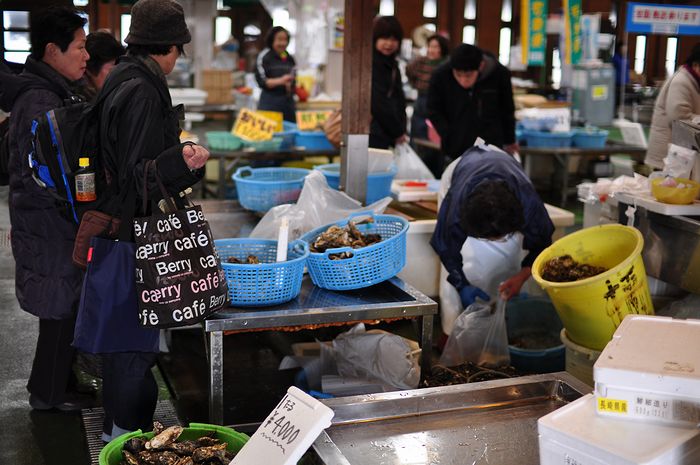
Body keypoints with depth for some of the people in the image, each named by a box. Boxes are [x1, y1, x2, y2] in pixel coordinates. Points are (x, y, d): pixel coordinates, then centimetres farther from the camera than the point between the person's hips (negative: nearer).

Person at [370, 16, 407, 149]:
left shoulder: (392, 65, 17)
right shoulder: (369, 64, -11)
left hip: (386, 136, 8)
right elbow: (377, 102, -15)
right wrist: (397, 132, -9)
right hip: (373, 137, -8)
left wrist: (401, 131, 8)